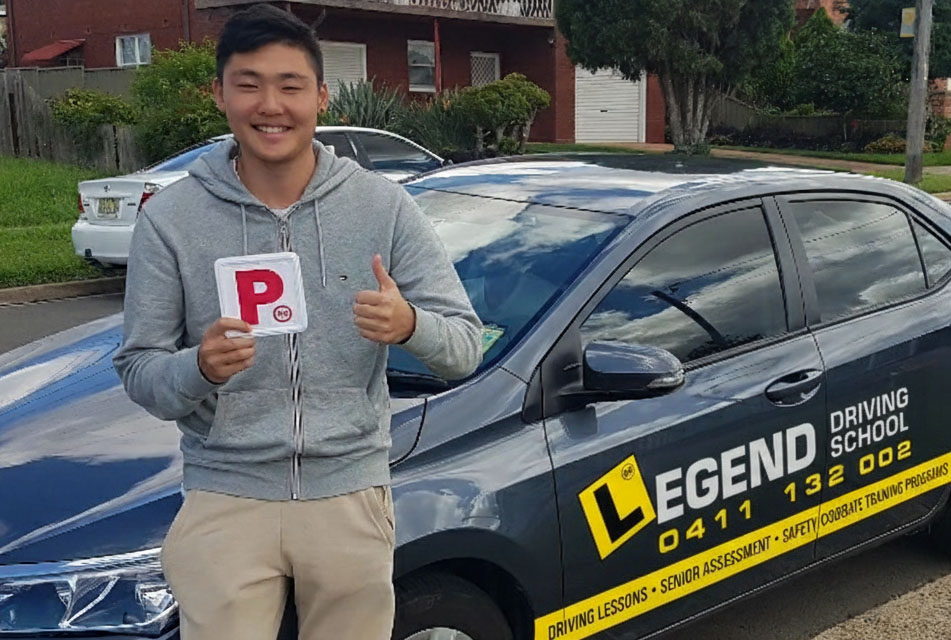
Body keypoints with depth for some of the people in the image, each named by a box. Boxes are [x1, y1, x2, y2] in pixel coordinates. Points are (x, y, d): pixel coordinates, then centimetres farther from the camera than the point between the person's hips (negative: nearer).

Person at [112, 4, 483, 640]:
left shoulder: (383, 204, -5)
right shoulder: (170, 218, -5)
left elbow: (467, 346, -5)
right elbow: (137, 370, -2)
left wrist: (409, 324, -27)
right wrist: (199, 368, -24)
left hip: (350, 495, 1)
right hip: (226, 499, 0)